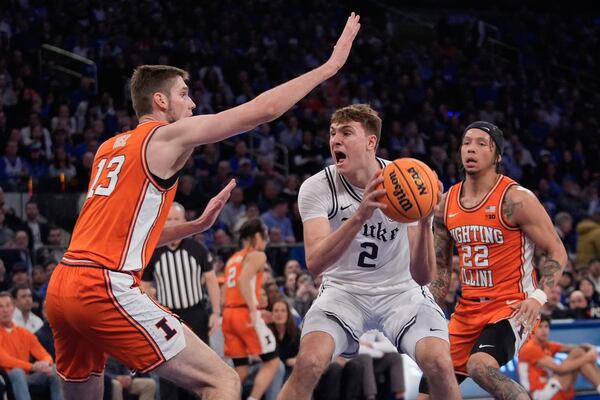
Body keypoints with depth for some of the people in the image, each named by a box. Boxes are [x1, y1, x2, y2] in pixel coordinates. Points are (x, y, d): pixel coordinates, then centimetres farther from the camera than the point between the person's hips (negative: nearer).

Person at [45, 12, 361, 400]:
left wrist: (198, 224, 24)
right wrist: (330, 65, 3)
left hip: (62, 286, 9)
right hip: (107, 290, -9)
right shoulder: (168, 136, 0)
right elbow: (262, 110, -3)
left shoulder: (110, 148, 24)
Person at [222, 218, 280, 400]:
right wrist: (253, 310, -23)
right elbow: (243, 280, -19)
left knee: (241, 369, 12)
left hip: (228, 314, 8)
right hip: (245, 313, -8)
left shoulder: (232, 259, 22)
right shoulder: (257, 255, -2)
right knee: (271, 361, 0)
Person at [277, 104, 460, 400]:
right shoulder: (316, 188, -12)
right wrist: (359, 216, -41)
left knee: (439, 362, -25)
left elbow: (423, 276, -12)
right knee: (309, 362, -28)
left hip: (401, 292, 1)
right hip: (343, 292, -1)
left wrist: (424, 223, -30)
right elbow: (314, 263, -28)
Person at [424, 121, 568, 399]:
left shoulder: (515, 199, -12)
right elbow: (441, 267, 18)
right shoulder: (446, 204, 7)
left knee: (480, 366, -33)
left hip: (510, 307, -7)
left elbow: (557, 252, -10)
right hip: (467, 310, 7)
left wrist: (539, 296, -24)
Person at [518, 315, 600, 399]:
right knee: (577, 353, -14)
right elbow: (558, 368, -19)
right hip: (541, 395, -8)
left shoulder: (547, 346, 15)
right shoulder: (530, 348, -11)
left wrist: (590, 348, -21)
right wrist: (586, 358, -21)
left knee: (580, 351, -3)